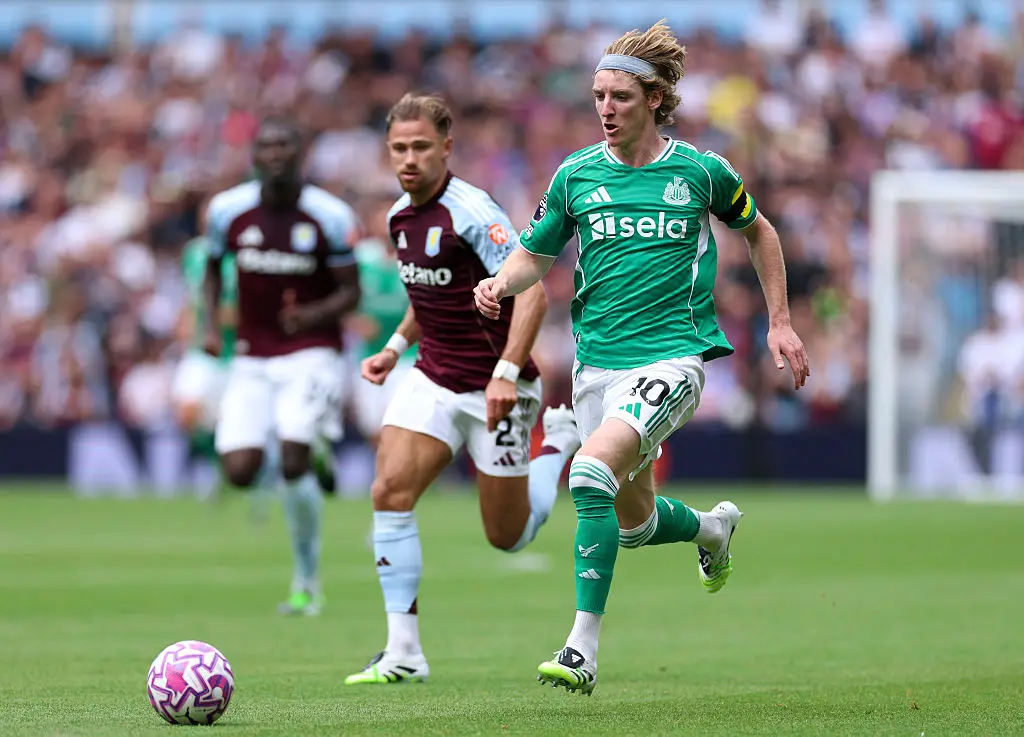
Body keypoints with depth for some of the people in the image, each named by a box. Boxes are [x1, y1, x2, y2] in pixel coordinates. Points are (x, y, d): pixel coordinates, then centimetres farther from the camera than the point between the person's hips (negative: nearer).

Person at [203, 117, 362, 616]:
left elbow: (350, 291, -3)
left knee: (294, 463, -20)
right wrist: (211, 325, 0)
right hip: (252, 358, 3)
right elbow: (213, 267, 15)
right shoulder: (228, 211, -2)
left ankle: (308, 578, -1)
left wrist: (314, 314, -24)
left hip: (310, 353, -3)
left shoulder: (330, 217, -10)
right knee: (240, 473, -10)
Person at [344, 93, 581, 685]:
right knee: (390, 492, -14)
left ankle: (564, 441, 32)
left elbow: (531, 290, -25)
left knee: (508, 537, 4)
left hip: (495, 391, -6)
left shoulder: (472, 212, -20)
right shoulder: (401, 216, 6)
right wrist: (397, 347, 13)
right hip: (433, 379, 6)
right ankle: (404, 653, -11)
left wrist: (507, 373, -33)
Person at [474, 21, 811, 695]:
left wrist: (780, 323, 14)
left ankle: (584, 649, -26)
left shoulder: (700, 172, -1)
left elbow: (759, 231, 16)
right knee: (634, 521, 13)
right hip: (597, 362, 4)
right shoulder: (575, 176, 3)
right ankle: (714, 529, 50)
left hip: (672, 355, -4)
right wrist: (501, 284, -9)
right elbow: (534, 254, 14)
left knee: (593, 468, -28)